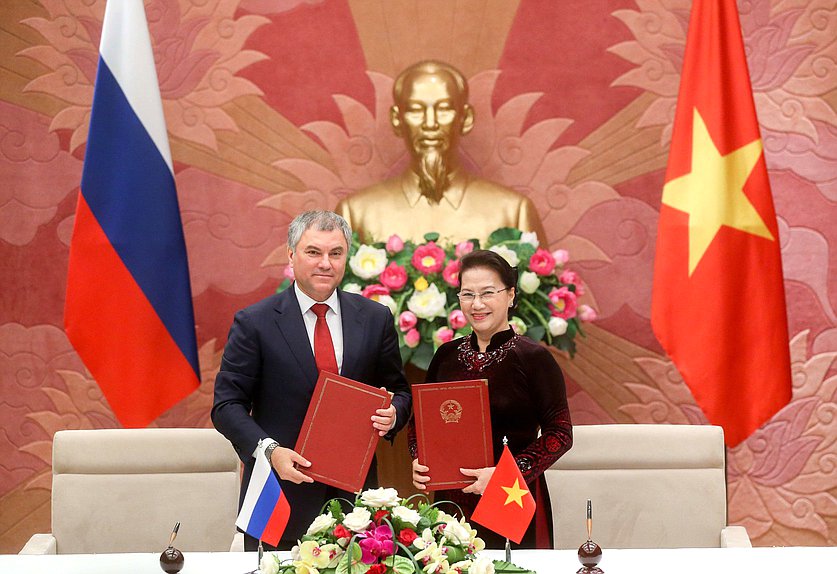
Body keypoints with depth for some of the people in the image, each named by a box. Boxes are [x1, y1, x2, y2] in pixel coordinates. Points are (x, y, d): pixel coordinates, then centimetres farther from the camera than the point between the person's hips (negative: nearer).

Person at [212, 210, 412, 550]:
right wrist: (269, 450, -19)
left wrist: (392, 415, -9)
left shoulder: (376, 319, 6)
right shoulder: (254, 323, -3)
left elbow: (399, 391, 14)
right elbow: (227, 404, -4)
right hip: (281, 495, -2)